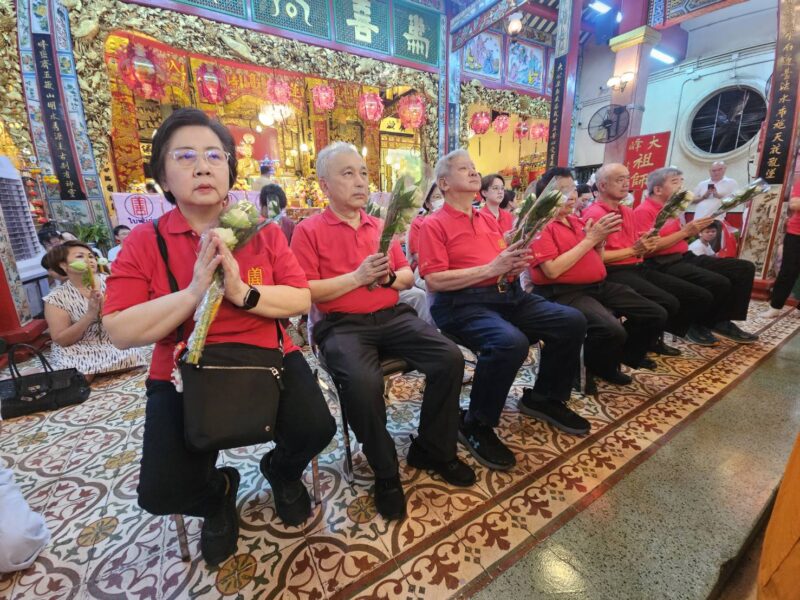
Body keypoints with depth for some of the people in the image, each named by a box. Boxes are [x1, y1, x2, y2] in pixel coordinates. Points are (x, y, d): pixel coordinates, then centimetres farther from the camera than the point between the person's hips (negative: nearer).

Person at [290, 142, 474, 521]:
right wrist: (357, 277, -14)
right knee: (363, 382, -33)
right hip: (342, 325, -4)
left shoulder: (380, 226, 18)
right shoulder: (309, 231, 2)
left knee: (450, 358, -14)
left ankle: (432, 450, 9)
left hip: (392, 316, 5)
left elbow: (408, 276, 19)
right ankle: (385, 472, -3)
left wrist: (389, 276, -4)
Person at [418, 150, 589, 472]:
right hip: (462, 303, -7)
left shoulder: (489, 220, 21)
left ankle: (545, 398, 17)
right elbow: (435, 281, -15)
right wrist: (491, 269, -19)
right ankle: (475, 424, -9)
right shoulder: (433, 225, -3)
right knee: (511, 343, -34)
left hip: (508, 295, 8)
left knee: (572, 321, -4)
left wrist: (516, 264, -2)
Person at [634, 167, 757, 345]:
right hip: (664, 264, -10)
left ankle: (722, 321, 6)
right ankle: (695, 324, -2)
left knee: (744, 268, 3)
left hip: (685, 257, 10)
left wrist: (693, 230, 5)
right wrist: (685, 232, -17)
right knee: (719, 283, -27)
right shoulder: (643, 211, -11)